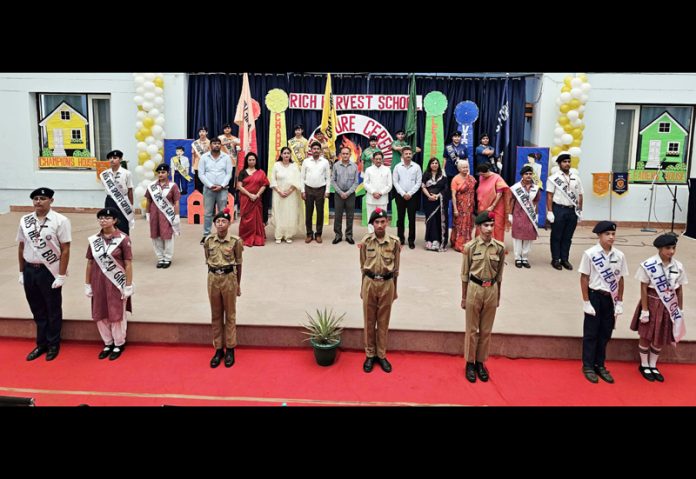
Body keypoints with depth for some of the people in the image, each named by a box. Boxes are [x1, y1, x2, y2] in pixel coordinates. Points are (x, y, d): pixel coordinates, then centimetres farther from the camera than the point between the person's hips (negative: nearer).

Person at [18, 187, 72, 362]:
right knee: (37, 310, 16)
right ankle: (41, 344, 31)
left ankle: (53, 345, 26)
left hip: (50, 271, -4)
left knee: (53, 310, 10)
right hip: (29, 270, 5)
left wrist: (61, 275, -14)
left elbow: (65, 250, -12)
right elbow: (21, 247, 10)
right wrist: (22, 272, 9)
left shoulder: (60, 221, -11)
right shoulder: (25, 220, 4)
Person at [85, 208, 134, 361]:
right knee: (100, 314, 11)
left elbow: (128, 264, -10)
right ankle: (108, 343, 29)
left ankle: (119, 344, 23)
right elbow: (90, 263, 7)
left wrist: (129, 286, -11)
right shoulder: (93, 239, 2)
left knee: (117, 314, 6)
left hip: (116, 282, -4)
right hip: (98, 282, 4)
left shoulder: (123, 239, -11)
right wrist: (87, 284, 7)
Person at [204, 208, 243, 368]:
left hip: (229, 278, -3)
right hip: (213, 279, 3)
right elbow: (208, 261, 8)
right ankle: (218, 349, 22)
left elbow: (238, 264, 0)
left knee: (230, 315, 8)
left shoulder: (235, 241, -9)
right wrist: (214, 277, 10)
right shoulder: (208, 240, -2)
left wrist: (238, 284, 3)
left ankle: (230, 349, 19)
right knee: (216, 316, 11)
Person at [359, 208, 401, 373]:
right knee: (369, 321, 9)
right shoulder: (365, 241, -5)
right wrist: (363, 288, 8)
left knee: (383, 321, 10)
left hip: (387, 284, 0)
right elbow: (363, 266, 5)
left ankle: (381, 355, 24)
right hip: (369, 283, 0)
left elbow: (396, 268, 4)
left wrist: (394, 290, 7)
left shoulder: (394, 242, -5)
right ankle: (370, 355, 23)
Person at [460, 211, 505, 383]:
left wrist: (498, 296, 9)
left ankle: (480, 362, 26)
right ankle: (470, 363, 21)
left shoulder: (500, 247, -3)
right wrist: (463, 297, 0)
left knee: (486, 330, 11)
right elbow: (465, 274, -3)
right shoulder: (470, 246, -9)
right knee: (472, 329, 7)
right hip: (474, 289, -2)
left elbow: (499, 274, 6)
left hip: (491, 290, 2)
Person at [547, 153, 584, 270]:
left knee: (568, 237, 9)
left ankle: (564, 259, 18)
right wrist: (550, 211, -13)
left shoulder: (576, 178, 11)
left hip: (572, 210, 4)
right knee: (556, 236, 4)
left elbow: (579, 195, 13)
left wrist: (580, 210, 9)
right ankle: (555, 259, 13)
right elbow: (549, 196, -7)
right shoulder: (554, 178, -3)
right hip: (559, 210, -4)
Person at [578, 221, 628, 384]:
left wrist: (620, 302, 5)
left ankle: (600, 365, 28)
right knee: (591, 333, 7)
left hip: (611, 298, 4)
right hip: (595, 296, -4)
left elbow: (620, 279, 6)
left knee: (605, 334, 13)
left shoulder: (619, 255, 0)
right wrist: (586, 302, -10)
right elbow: (584, 278, -8)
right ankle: (588, 366, 19)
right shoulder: (590, 254, -12)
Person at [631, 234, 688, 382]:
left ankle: (653, 366, 32)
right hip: (652, 303, -4)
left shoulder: (678, 266, -2)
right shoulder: (648, 265, -16)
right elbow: (644, 288, -12)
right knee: (646, 336, 8)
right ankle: (644, 366, 27)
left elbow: (679, 290, 5)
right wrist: (644, 310, -12)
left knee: (661, 338, 15)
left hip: (669, 306, 4)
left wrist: (681, 310, 7)